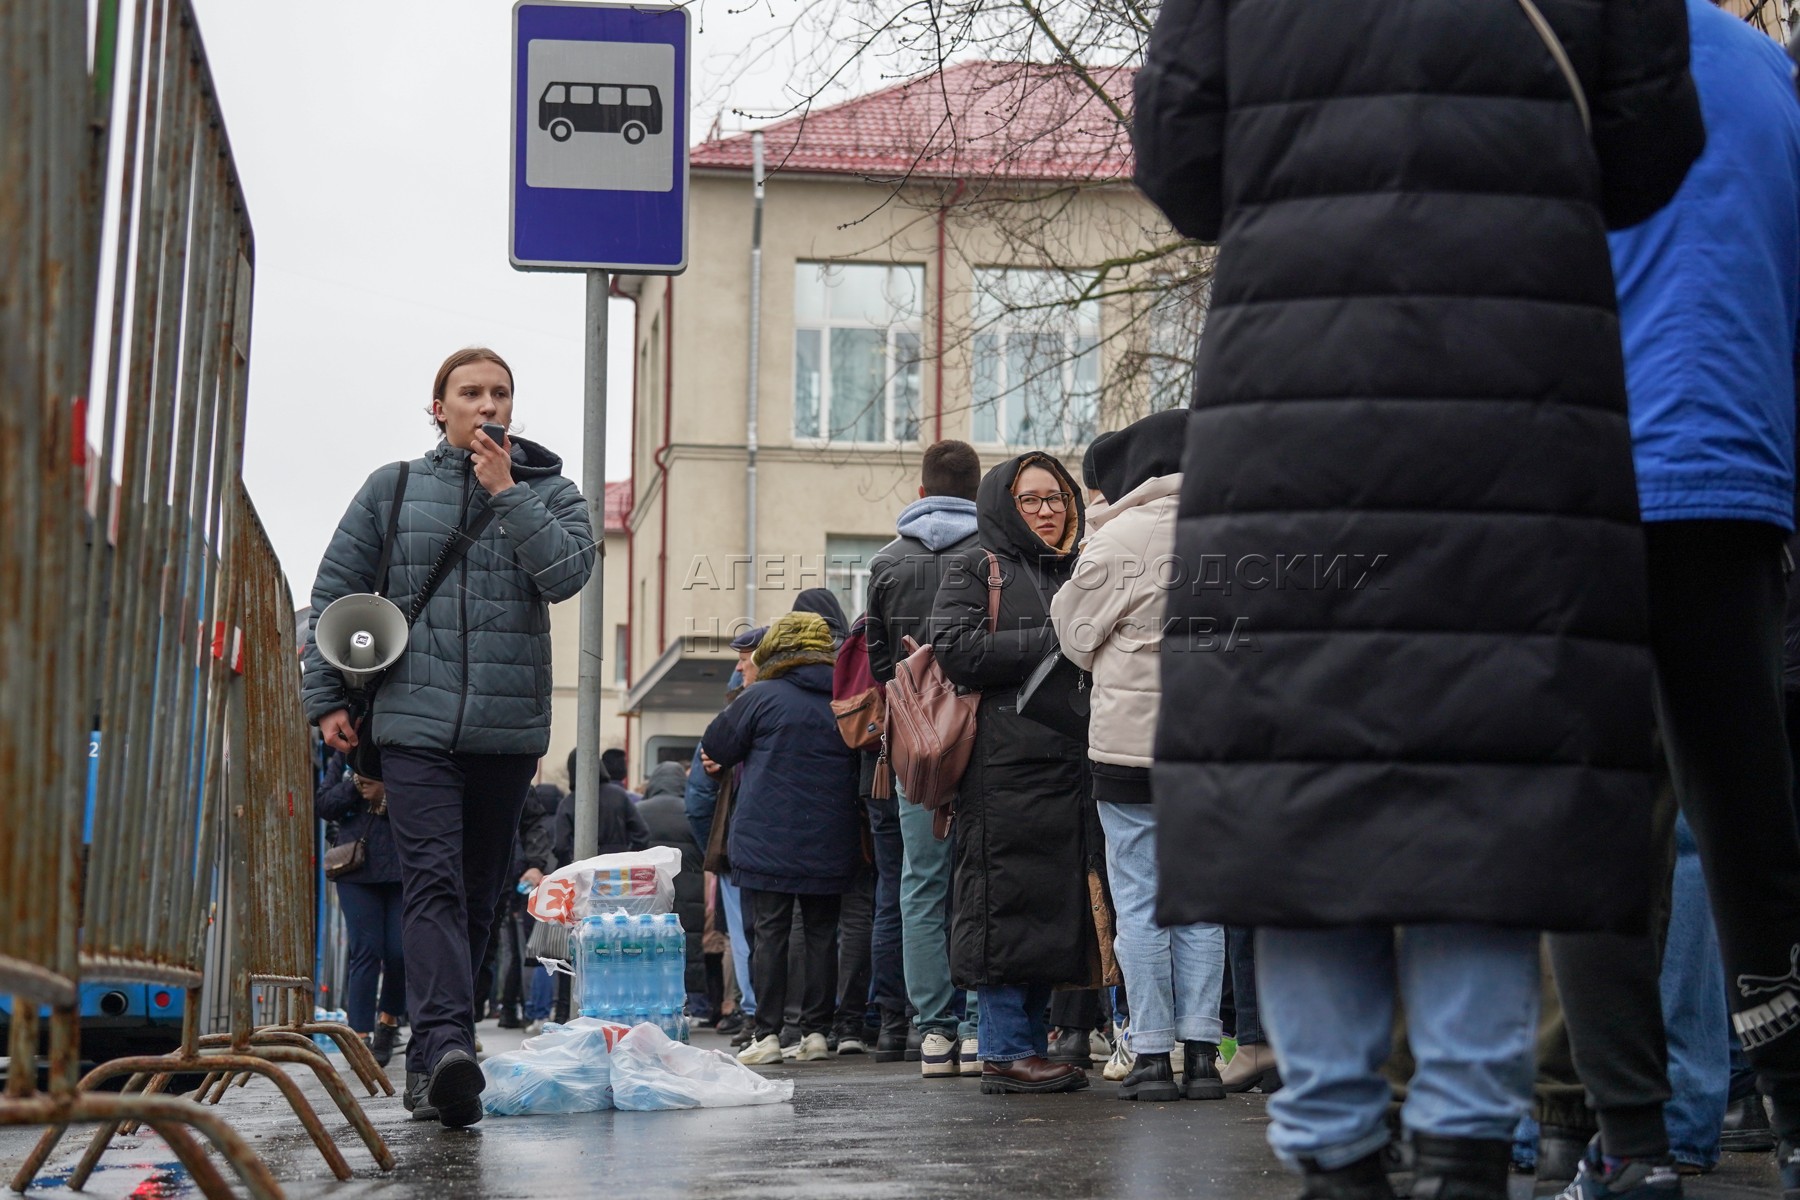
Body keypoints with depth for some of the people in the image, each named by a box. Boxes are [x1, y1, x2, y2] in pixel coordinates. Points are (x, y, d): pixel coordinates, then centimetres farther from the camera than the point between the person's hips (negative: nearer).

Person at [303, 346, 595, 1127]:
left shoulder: (548, 491, 9)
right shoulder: (393, 489, 9)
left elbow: (567, 572, -9)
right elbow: (334, 592, 11)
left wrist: (507, 491, -9)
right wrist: (326, 696, 5)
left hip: (509, 729, 2)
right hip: (415, 721, -2)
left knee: (478, 894, 7)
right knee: (434, 882, -18)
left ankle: (431, 1062, 17)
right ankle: (446, 1047, -30)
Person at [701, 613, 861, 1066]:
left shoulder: (762, 697, -7)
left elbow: (715, 747, 2)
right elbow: (864, 762, 17)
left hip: (768, 842, -4)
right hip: (829, 848, 4)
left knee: (770, 934, -1)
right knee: (822, 934, 9)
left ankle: (768, 1034, -4)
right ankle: (816, 1032, 9)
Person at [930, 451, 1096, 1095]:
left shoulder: (1078, 570, 24)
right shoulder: (975, 569, 4)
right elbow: (957, 650, -11)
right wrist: (1052, 642, -11)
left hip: (1069, 758, 7)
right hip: (1005, 760, -7)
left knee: (1056, 902, 6)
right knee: (1010, 898, -8)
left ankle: (1032, 1041, 12)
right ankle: (1005, 1052, -4)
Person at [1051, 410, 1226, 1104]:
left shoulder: (1121, 539, -9)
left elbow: (1077, 637, 2)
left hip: (1131, 743, -3)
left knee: (1139, 902, 3)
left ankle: (1153, 1054, 2)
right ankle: (1201, 1052, 8)